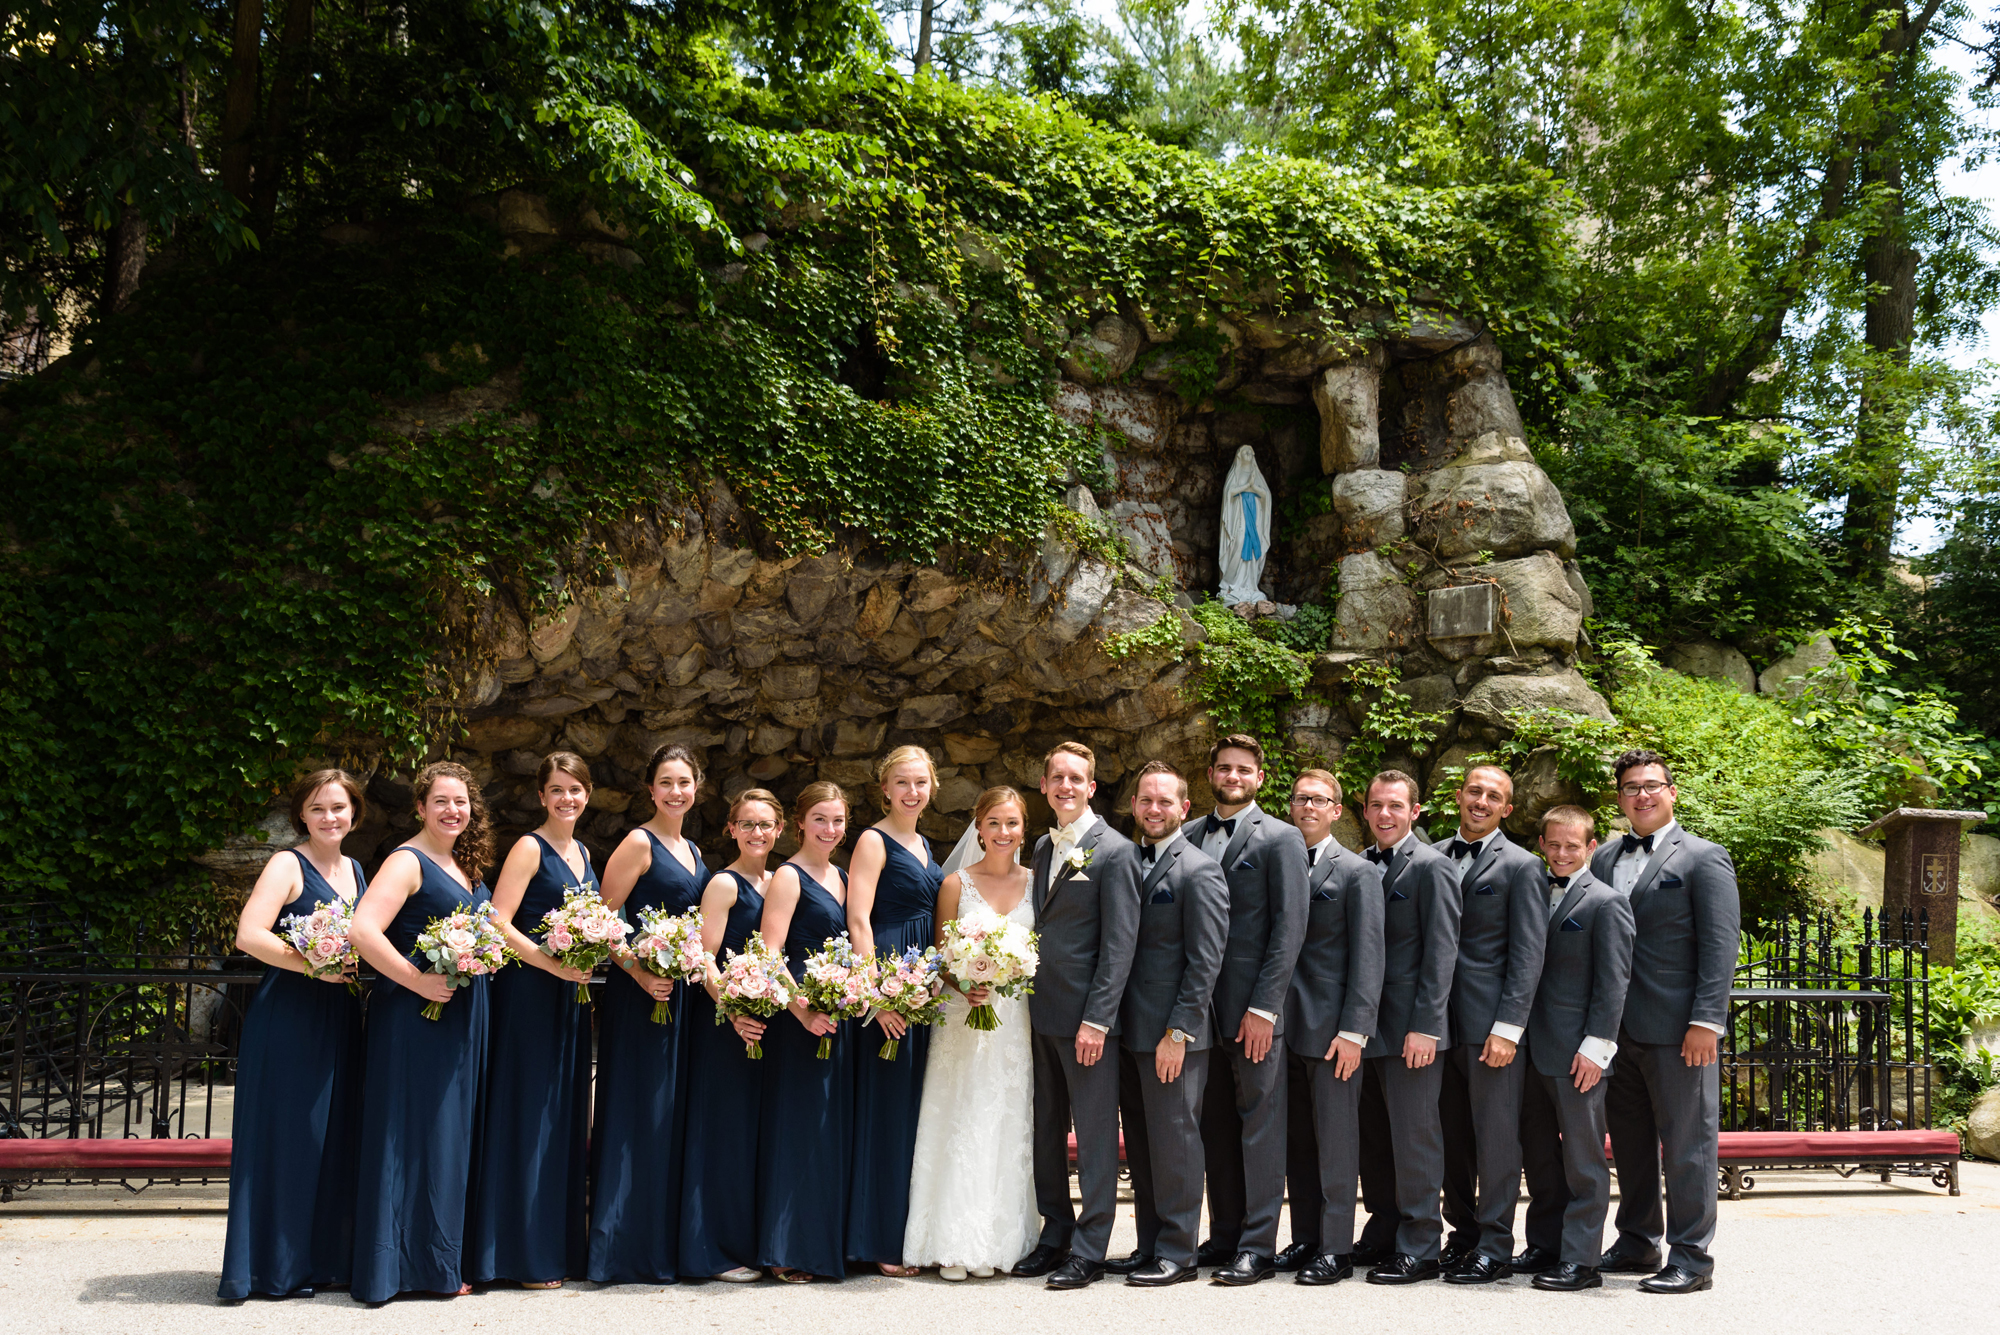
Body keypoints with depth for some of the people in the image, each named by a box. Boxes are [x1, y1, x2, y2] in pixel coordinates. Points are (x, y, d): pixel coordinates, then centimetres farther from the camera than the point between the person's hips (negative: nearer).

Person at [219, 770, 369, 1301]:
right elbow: (249, 935, -19)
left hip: (340, 1019, 7)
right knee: (287, 1136, -2)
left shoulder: (355, 870, 15)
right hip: (288, 1019, -7)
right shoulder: (288, 865, -7)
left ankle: (326, 1257, 20)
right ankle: (276, 1266, 7)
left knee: (335, 1137, 10)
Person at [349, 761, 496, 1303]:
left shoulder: (467, 867, 14)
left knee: (455, 1132, 11)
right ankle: (415, 1263, 4)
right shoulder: (408, 863, -11)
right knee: (418, 1132, -4)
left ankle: (445, 1257, 19)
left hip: (463, 1018, 8)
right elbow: (363, 931, -23)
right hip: (416, 1017, -8)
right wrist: (418, 982, -21)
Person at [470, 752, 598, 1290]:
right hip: (529, 993, -8)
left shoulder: (582, 853, 15)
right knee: (528, 1115, -4)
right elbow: (498, 923, -16)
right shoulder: (530, 848, -8)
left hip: (571, 994, 8)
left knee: (566, 1115, 11)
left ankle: (562, 1245, 19)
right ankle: (526, 1255, 3)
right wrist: (554, 965, -22)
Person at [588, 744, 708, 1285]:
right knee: (636, 1109, -5)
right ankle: (625, 1247, 2)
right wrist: (640, 974, -20)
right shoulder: (638, 844, -7)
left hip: (682, 993, 8)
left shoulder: (693, 851, 16)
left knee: (672, 1109, 11)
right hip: (638, 991, -8)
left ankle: (665, 1241, 19)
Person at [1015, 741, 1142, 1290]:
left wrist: (1097, 1018, -17)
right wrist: (1029, 1003, 6)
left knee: (1095, 1137, -1)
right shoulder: (1044, 847, 15)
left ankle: (1088, 1251, 5)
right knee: (1045, 1133, 13)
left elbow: (1119, 942, -12)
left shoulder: (1115, 851, -8)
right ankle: (1056, 1235, 23)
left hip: (1086, 1015, -7)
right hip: (1042, 1012, 7)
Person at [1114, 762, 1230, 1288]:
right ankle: (1150, 1248, 20)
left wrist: (1178, 1032, -16)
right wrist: (1108, 1020, 10)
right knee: (1140, 1145, 12)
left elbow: (1205, 961, -13)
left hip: (1174, 1033, -7)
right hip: (1130, 1029, 7)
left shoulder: (1199, 872, -9)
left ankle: (1177, 1254, 7)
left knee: (1174, 1141, -2)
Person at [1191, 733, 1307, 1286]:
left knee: (1259, 1125, -1)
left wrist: (1263, 1006, -14)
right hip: (1202, 1006, 5)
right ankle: (1224, 1234, 19)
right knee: (1215, 1126, 10)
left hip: (1255, 1008, -5)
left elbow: (1290, 928, -8)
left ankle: (1257, 1247, 3)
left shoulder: (1281, 838, -2)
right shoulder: (1191, 836, 12)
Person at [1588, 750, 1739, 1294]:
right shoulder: (1604, 860, 14)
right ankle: (1637, 1244, 26)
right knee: (1629, 1141, 14)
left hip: (1676, 1028, -6)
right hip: (1616, 1027, 6)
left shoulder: (1704, 858, -2)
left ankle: (1691, 1258, 6)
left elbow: (1720, 946, -9)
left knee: (1687, 1144, -1)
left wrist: (1706, 1021, -17)